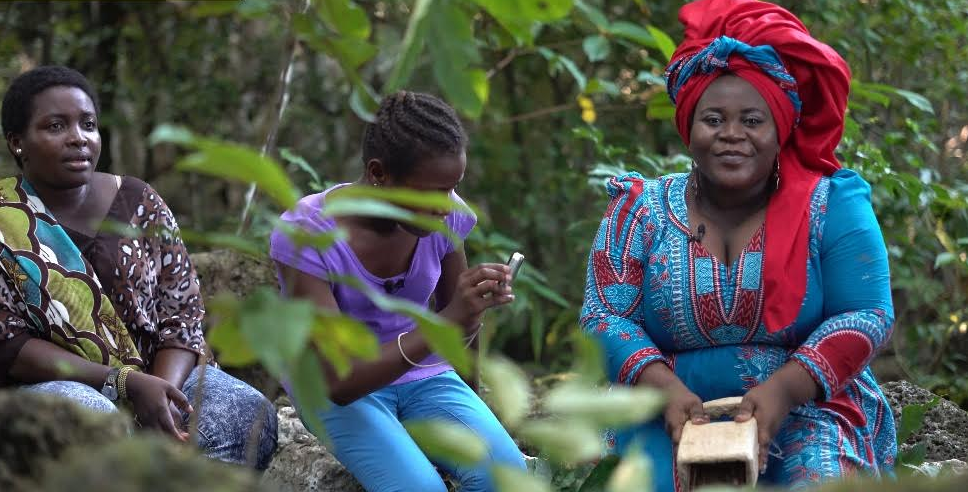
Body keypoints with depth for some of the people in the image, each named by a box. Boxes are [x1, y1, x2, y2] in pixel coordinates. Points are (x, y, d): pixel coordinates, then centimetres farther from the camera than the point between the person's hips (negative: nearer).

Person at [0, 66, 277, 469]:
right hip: (50, 385, -3)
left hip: (157, 376, 4)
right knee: (88, 417, -38)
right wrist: (126, 382, -21)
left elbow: (182, 316, 3)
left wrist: (164, 390, -20)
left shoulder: (139, 204, 6)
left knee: (250, 414, -24)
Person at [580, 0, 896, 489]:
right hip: (677, 414, 1)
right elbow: (604, 316, -2)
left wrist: (782, 389, -22)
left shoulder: (829, 206, -2)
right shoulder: (641, 211, 3)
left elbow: (865, 316, -7)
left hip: (806, 409, -1)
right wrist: (665, 389, -21)